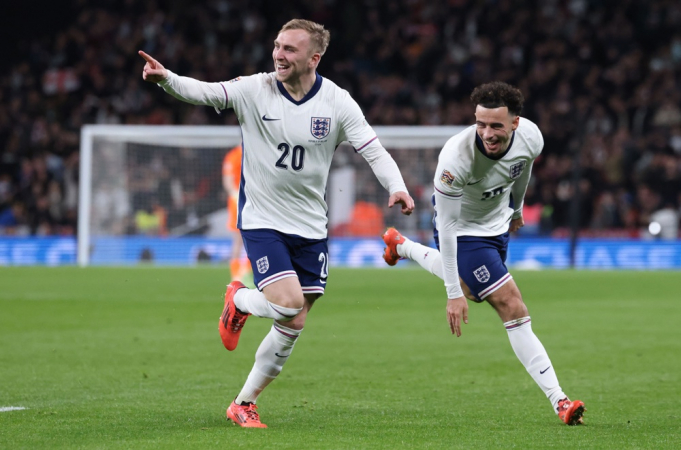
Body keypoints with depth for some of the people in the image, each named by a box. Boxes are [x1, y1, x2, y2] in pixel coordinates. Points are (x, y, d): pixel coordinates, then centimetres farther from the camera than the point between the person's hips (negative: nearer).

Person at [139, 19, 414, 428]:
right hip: (262, 220, -3)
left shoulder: (337, 102, -6)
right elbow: (204, 92, -19)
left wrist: (397, 187, -28)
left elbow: (373, 150, -9)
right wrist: (167, 79, -40)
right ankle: (239, 300, 15)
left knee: (294, 325, 3)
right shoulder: (255, 90, -9)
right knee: (287, 303, -21)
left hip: (310, 226, 3)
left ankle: (244, 403, 20)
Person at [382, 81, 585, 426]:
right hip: (463, 231, -7)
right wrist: (453, 294, -30)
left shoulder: (530, 138, -23)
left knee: (470, 286, 33)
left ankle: (401, 246, 58)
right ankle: (559, 401, -11)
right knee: (512, 308, -14)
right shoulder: (456, 157, -39)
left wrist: (517, 208, 23)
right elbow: (447, 226, -31)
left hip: (496, 222, 7)